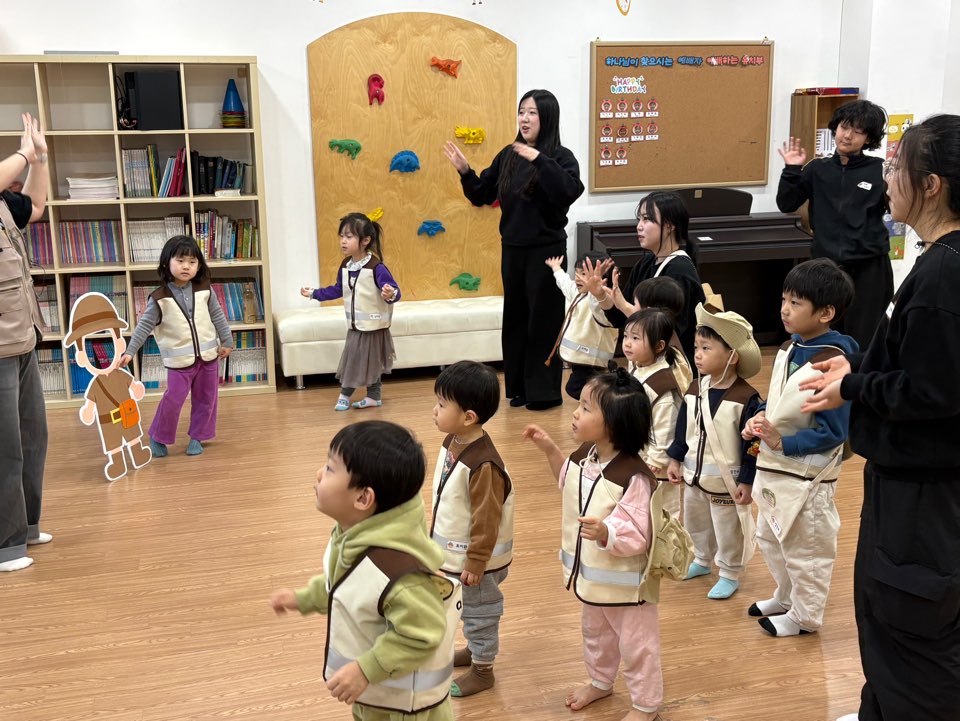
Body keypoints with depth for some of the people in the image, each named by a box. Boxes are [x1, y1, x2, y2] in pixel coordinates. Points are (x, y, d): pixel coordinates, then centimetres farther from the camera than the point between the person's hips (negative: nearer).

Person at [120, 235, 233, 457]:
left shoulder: (204, 290, -1)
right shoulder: (160, 298, -9)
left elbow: (218, 316, 8)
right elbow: (144, 326, -6)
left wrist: (227, 341, 10)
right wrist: (129, 352, -11)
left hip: (208, 354, 3)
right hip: (179, 359, -3)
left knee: (206, 400, 9)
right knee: (172, 400, -5)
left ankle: (197, 437, 25)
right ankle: (158, 437, 14)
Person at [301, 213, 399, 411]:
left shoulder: (376, 267, -21)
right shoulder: (345, 266, 2)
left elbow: (394, 291, -24)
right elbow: (337, 290, 16)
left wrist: (391, 294, -47)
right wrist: (314, 293, 20)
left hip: (374, 327, -6)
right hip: (355, 326, 7)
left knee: (372, 363, 5)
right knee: (351, 360, 13)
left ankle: (373, 396, 19)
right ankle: (344, 396, 24)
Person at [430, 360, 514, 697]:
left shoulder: (483, 465, -33)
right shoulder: (452, 442, -4)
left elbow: (487, 521, -26)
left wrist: (475, 563, -19)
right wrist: (437, 536, 20)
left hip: (475, 558, -8)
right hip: (456, 552, 9)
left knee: (480, 613, 12)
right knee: (468, 610, 27)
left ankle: (483, 670, 31)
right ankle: (475, 649, 49)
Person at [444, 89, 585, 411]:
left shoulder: (560, 156, -9)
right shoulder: (508, 156, 7)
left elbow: (570, 191, -28)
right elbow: (482, 195, 12)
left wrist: (540, 160, -31)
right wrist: (464, 171, -3)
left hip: (546, 250, -6)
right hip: (512, 249, 6)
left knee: (543, 319, 1)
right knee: (515, 317, 12)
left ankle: (545, 391, 11)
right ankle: (520, 387, 24)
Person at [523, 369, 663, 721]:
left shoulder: (634, 477, -33)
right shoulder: (585, 454, -8)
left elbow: (637, 536, -31)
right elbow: (568, 481, 15)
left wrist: (605, 533, -49)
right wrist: (549, 450, 4)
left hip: (625, 582, -8)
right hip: (591, 573, 8)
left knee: (636, 643, 15)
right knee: (594, 633, 30)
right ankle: (600, 682, 55)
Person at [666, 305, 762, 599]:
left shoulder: (746, 398, -22)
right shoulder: (695, 389, -4)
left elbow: (752, 445, -18)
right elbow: (682, 428, 7)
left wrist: (747, 482, -17)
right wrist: (675, 460, 6)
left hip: (726, 481, -6)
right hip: (695, 476, 7)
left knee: (728, 531, 11)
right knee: (695, 524, 24)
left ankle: (730, 575, 30)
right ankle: (702, 560, 47)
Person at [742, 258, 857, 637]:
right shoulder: (788, 349, 2)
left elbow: (833, 432, -23)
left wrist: (782, 443, -28)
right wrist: (760, 418, -4)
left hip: (806, 477, -9)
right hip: (773, 470, 9)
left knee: (804, 550, 10)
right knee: (770, 539, 25)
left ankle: (805, 615, 31)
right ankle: (786, 597, 46)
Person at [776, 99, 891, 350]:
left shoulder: (879, 171, -3)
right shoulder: (818, 169, 5)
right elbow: (786, 205, 4)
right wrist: (792, 170, -7)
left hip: (868, 268, -3)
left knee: (861, 342, 5)